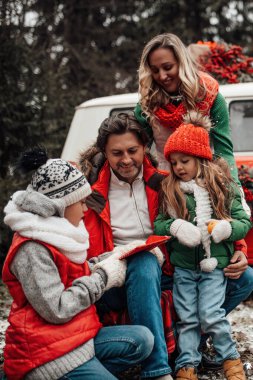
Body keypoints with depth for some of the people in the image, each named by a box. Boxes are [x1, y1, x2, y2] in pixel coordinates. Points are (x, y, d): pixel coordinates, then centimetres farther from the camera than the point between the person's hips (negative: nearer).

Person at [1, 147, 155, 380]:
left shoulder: (59, 234, 11)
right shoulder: (32, 249, -19)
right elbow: (57, 310, -22)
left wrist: (103, 267, 2)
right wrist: (102, 277, -13)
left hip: (75, 337, 9)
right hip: (47, 353, -9)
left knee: (141, 339, -6)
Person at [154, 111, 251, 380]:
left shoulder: (223, 187, 0)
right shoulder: (169, 191, 4)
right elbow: (157, 224, 3)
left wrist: (226, 228, -19)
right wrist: (174, 227, -18)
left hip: (214, 264, -2)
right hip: (182, 266, 2)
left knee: (211, 315, -7)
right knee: (187, 318, 5)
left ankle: (230, 358, 13)